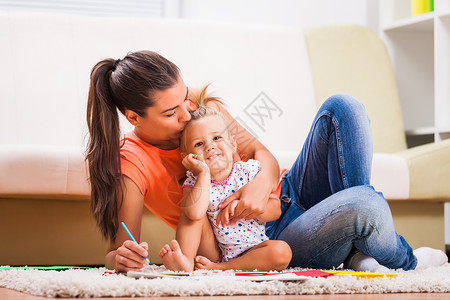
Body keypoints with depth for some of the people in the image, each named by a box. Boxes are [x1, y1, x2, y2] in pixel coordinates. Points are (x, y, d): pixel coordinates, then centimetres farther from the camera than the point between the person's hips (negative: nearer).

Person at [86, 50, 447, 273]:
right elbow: (118, 249, -15)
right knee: (364, 204, -35)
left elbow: (264, 154, -1)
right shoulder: (131, 166, -18)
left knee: (341, 107, -15)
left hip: (290, 194, 7)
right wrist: (122, 258, -41)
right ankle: (404, 259, 2)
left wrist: (264, 180, -26)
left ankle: (362, 251, -13)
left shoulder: (204, 108, -2)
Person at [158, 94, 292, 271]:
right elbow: (195, 213, -28)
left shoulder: (249, 170, -3)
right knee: (188, 212, -11)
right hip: (214, 252, 0)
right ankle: (186, 261, -24)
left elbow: (275, 211, -7)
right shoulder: (194, 182, -4)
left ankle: (217, 268, -28)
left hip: (253, 247, 0)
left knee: (282, 252, -29)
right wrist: (204, 172, -21)